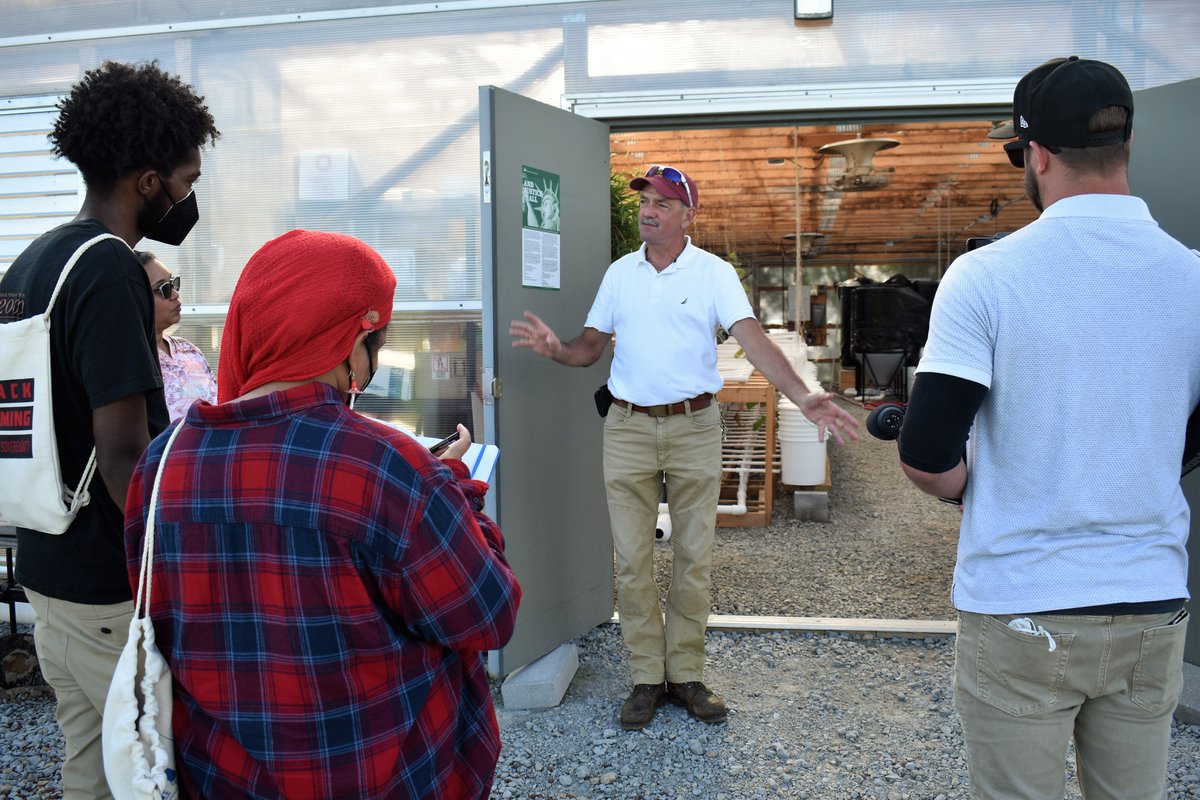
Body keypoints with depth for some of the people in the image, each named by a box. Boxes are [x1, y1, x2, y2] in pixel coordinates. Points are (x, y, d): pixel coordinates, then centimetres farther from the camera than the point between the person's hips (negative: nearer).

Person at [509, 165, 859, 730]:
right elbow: (591, 347, 9)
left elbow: (753, 340, -15)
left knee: (693, 557, 6)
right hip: (628, 428, 2)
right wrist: (554, 349, -14)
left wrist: (803, 397, -30)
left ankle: (686, 674, 21)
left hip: (694, 428, -2)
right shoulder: (619, 272, 7)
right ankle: (646, 678, 18)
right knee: (632, 559, 5)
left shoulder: (714, 273, -3)